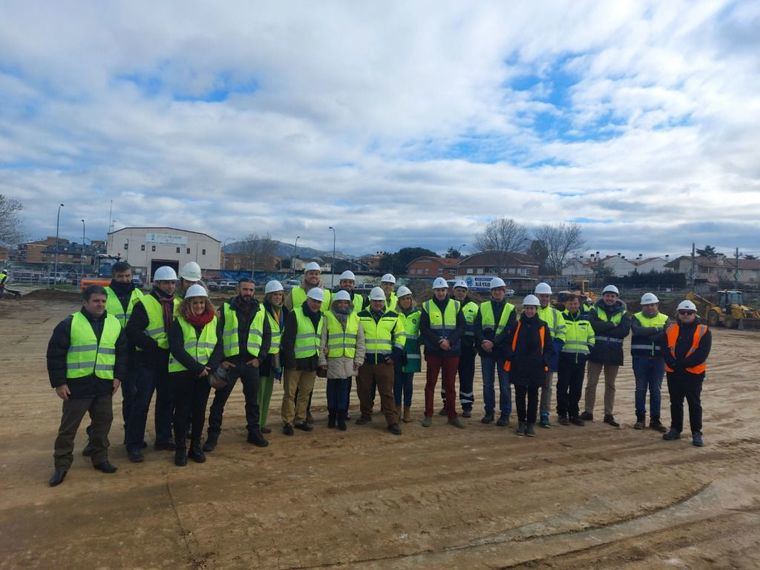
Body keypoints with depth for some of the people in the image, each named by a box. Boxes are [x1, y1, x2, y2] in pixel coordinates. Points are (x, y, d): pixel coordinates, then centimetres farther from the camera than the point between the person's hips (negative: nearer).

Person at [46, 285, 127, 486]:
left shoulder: (114, 324, 6)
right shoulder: (69, 324, -5)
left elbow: (122, 352, 12)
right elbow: (55, 354, -4)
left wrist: (118, 376, 4)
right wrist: (59, 382, -7)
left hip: (104, 385, 3)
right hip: (76, 385, -3)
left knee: (102, 424, 12)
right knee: (68, 427, 5)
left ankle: (100, 458, 28)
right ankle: (62, 465, 19)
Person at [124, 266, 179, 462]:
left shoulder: (178, 305, 7)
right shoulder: (144, 304, -9)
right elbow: (132, 331, -15)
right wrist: (153, 345, -19)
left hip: (169, 360, 6)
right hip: (148, 360, -5)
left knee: (167, 400, 14)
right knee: (141, 403, -3)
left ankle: (163, 438, 28)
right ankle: (134, 446, 8)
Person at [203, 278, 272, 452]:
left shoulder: (260, 310, 7)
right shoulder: (226, 308, -1)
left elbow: (267, 335, 9)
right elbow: (216, 334, -2)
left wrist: (260, 358, 0)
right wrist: (220, 360, -7)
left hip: (251, 363, 2)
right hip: (229, 362, -2)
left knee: (253, 400, 12)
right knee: (219, 399, 2)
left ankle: (254, 432, 26)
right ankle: (213, 435, 14)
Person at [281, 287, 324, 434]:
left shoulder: (321, 317, 11)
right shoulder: (295, 314, -10)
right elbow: (288, 339, -12)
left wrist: (319, 359, 14)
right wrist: (290, 360, -16)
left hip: (312, 361, 6)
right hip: (296, 360, -6)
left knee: (306, 392, 13)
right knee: (290, 393, 1)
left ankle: (300, 420, 25)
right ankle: (288, 422, 10)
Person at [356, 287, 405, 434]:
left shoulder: (393, 317, 6)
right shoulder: (361, 316, 6)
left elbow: (400, 336, 11)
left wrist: (396, 354, 3)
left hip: (385, 362, -1)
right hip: (365, 361, 1)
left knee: (387, 392, -2)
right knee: (364, 391, 11)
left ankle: (393, 422, 2)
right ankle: (366, 415, 30)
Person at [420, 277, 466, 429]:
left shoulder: (455, 305, 6)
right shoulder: (427, 306, 1)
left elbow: (461, 327, 0)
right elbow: (424, 329, -5)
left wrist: (450, 341, -14)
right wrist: (439, 341, -16)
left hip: (452, 351, 1)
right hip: (433, 351, -1)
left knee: (450, 384, 9)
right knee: (430, 383, 5)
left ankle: (452, 415, 18)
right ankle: (428, 415, 14)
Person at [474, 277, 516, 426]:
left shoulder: (510, 309, 3)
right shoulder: (483, 307, 8)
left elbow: (509, 330, -8)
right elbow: (477, 327, 0)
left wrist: (493, 343, -19)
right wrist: (483, 341, -17)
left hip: (503, 350, -2)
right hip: (486, 351, 2)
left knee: (505, 384, 3)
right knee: (487, 384, 9)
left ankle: (505, 414, 12)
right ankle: (489, 412, 19)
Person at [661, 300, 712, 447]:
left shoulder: (703, 331, -2)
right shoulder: (670, 330, 8)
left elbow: (702, 353, -11)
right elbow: (664, 348, 0)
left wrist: (682, 364, -16)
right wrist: (673, 363, -16)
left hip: (694, 373, -3)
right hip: (673, 373, 3)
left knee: (694, 403, 3)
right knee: (675, 402, 11)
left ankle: (697, 433, 11)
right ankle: (675, 430, 22)